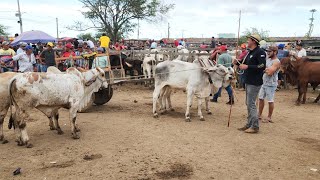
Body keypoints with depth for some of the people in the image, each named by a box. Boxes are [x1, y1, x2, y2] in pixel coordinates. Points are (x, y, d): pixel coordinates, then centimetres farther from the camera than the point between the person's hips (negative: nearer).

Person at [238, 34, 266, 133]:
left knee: (251, 104, -7)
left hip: (255, 82, -10)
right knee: (249, 103, 14)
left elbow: (262, 66, -23)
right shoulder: (250, 52, 15)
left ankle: (255, 126, 2)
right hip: (248, 81, 10)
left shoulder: (260, 52, -14)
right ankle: (249, 124, 24)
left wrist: (247, 67, -23)